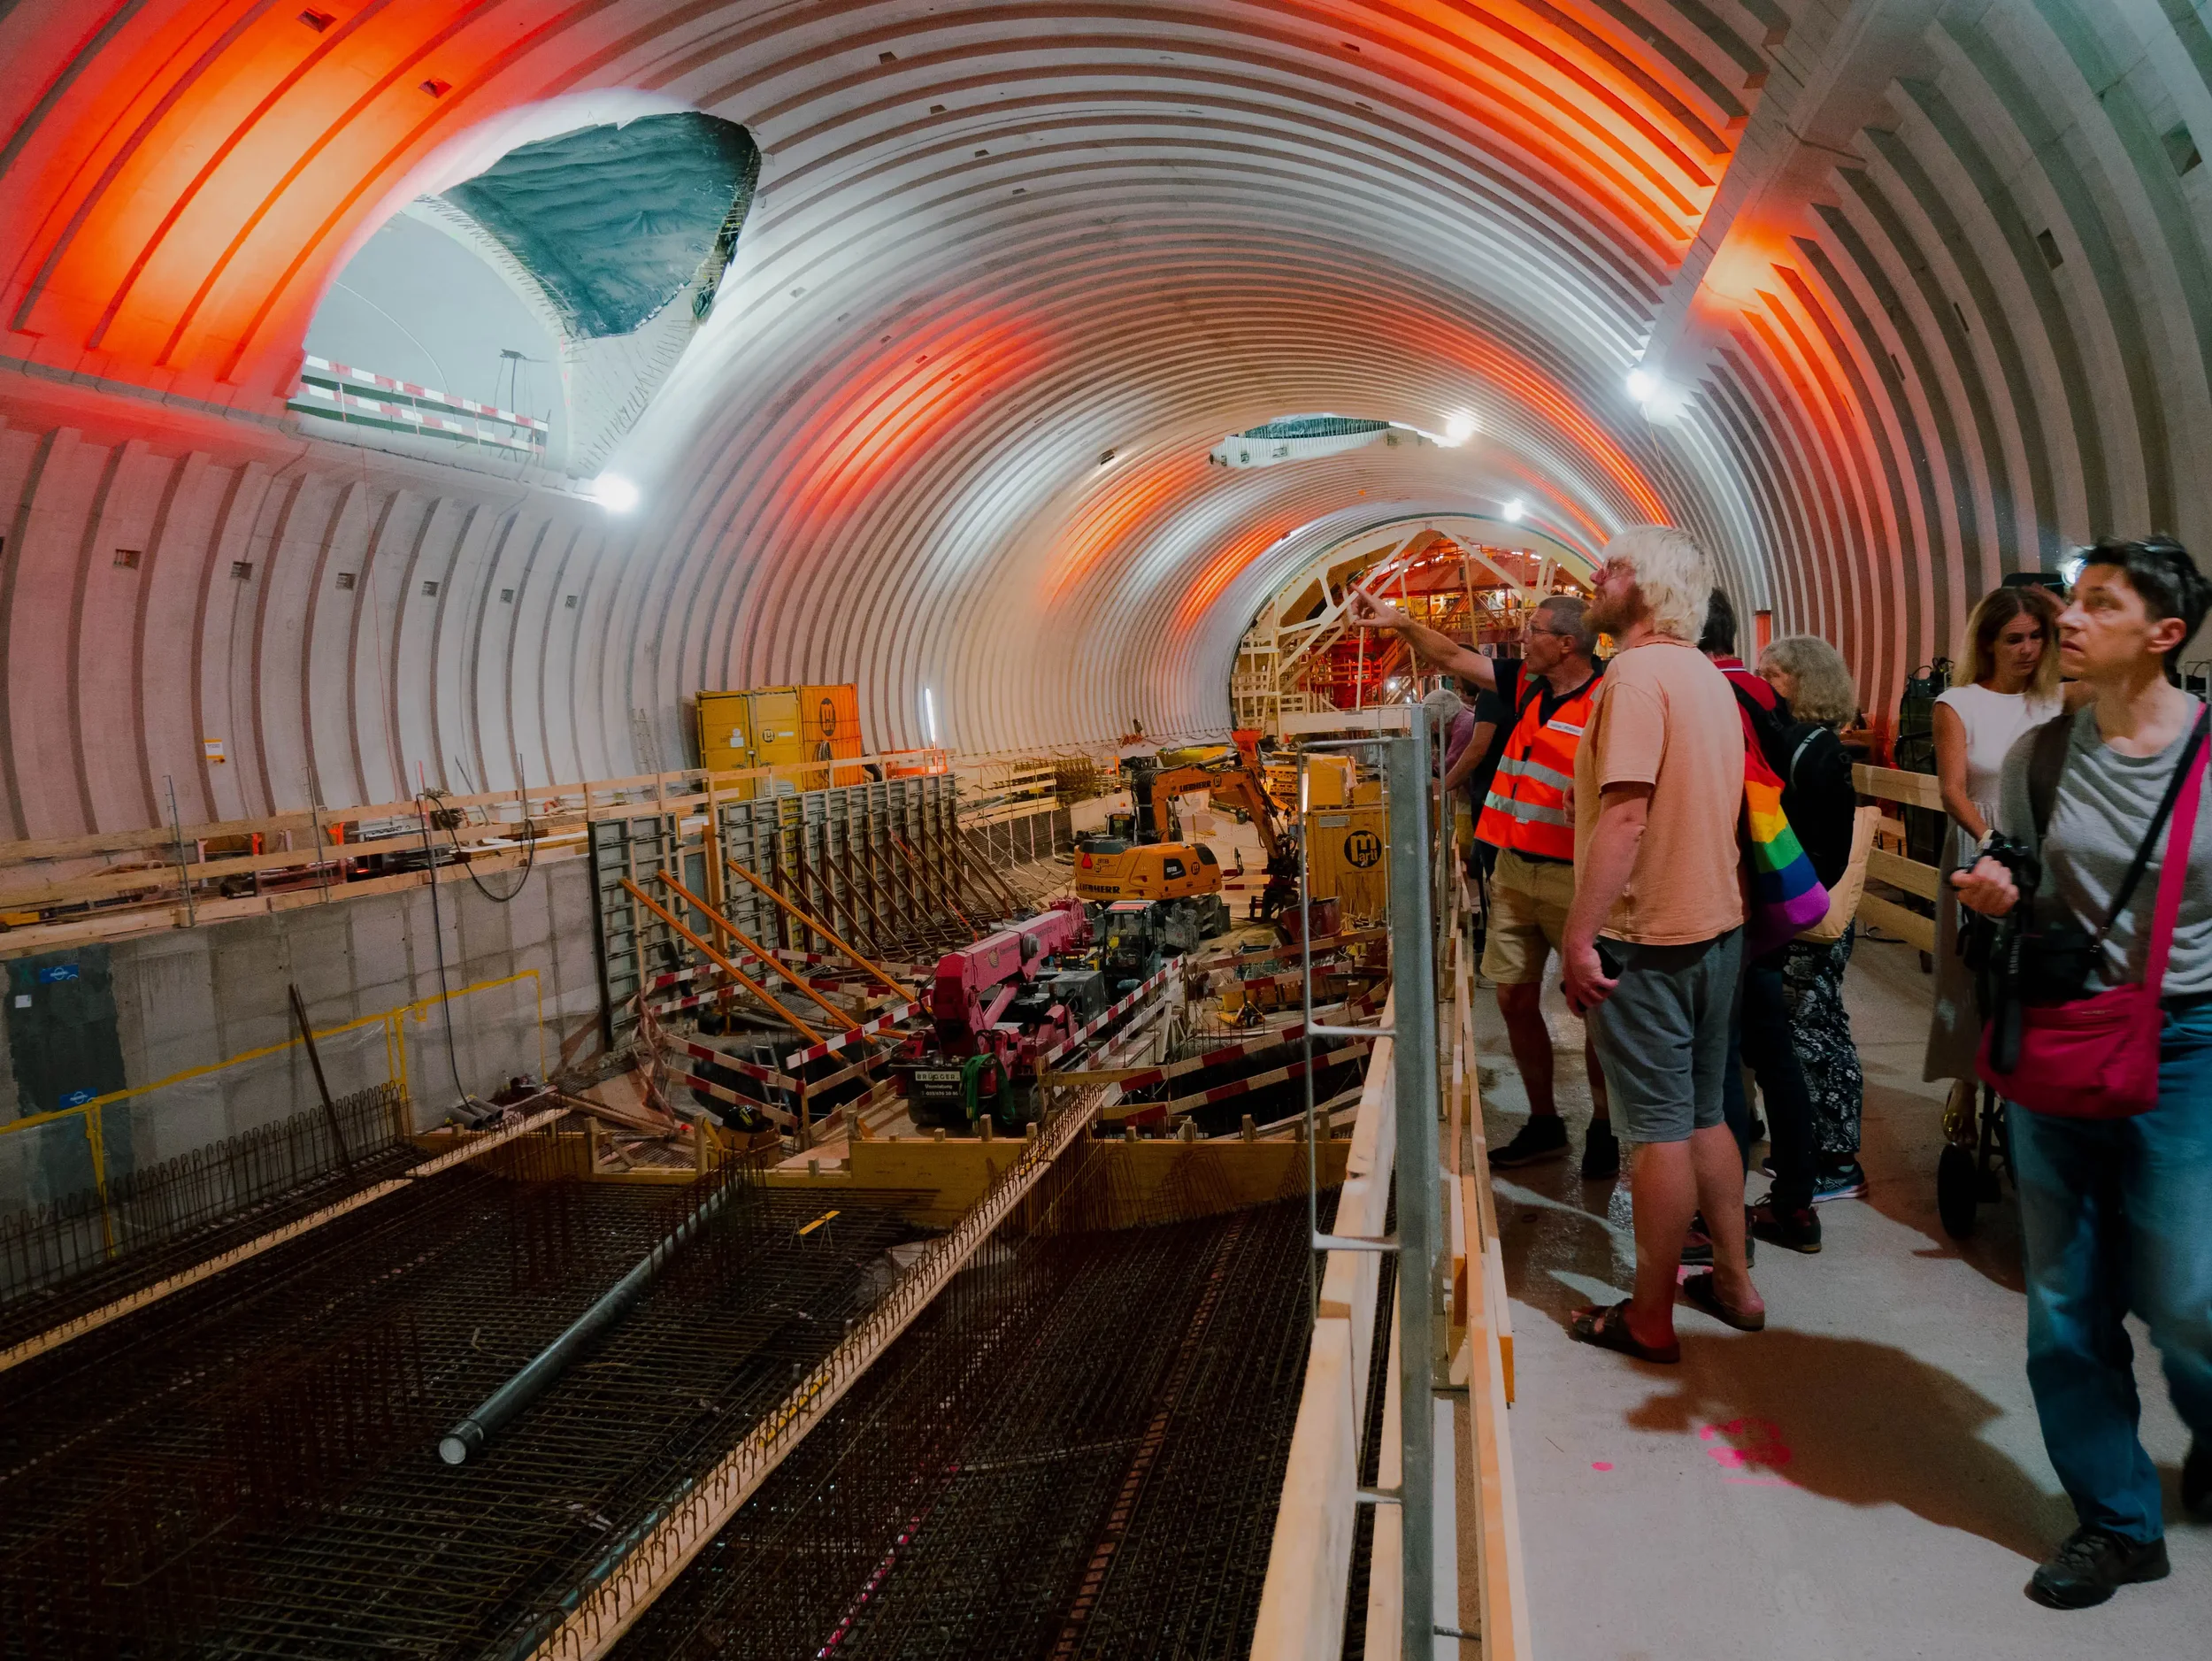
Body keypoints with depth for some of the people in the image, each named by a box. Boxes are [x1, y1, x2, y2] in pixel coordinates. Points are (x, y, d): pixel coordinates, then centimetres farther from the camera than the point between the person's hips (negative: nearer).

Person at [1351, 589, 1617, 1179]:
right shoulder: (1525, 685, 9)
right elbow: (1454, 657, 15)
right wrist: (1400, 622, 11)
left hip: (1574, 879, -7)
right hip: (1514, 869, 8)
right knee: (1515, 998, 11)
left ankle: (1603, 1131, 20)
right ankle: (1543, 1125, 24)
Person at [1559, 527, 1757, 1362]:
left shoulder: (1638, 673, -17)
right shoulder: (1708, 676, 12)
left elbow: (1625, 813, -25)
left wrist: (1580, 936, -22)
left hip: (1649, 939, -9)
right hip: (1717, 924, 9)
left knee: (1660, 1131, 1)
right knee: (1703, 1114, 19)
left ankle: (1650, 1318, 13)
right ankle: (1734, 1283, 31)